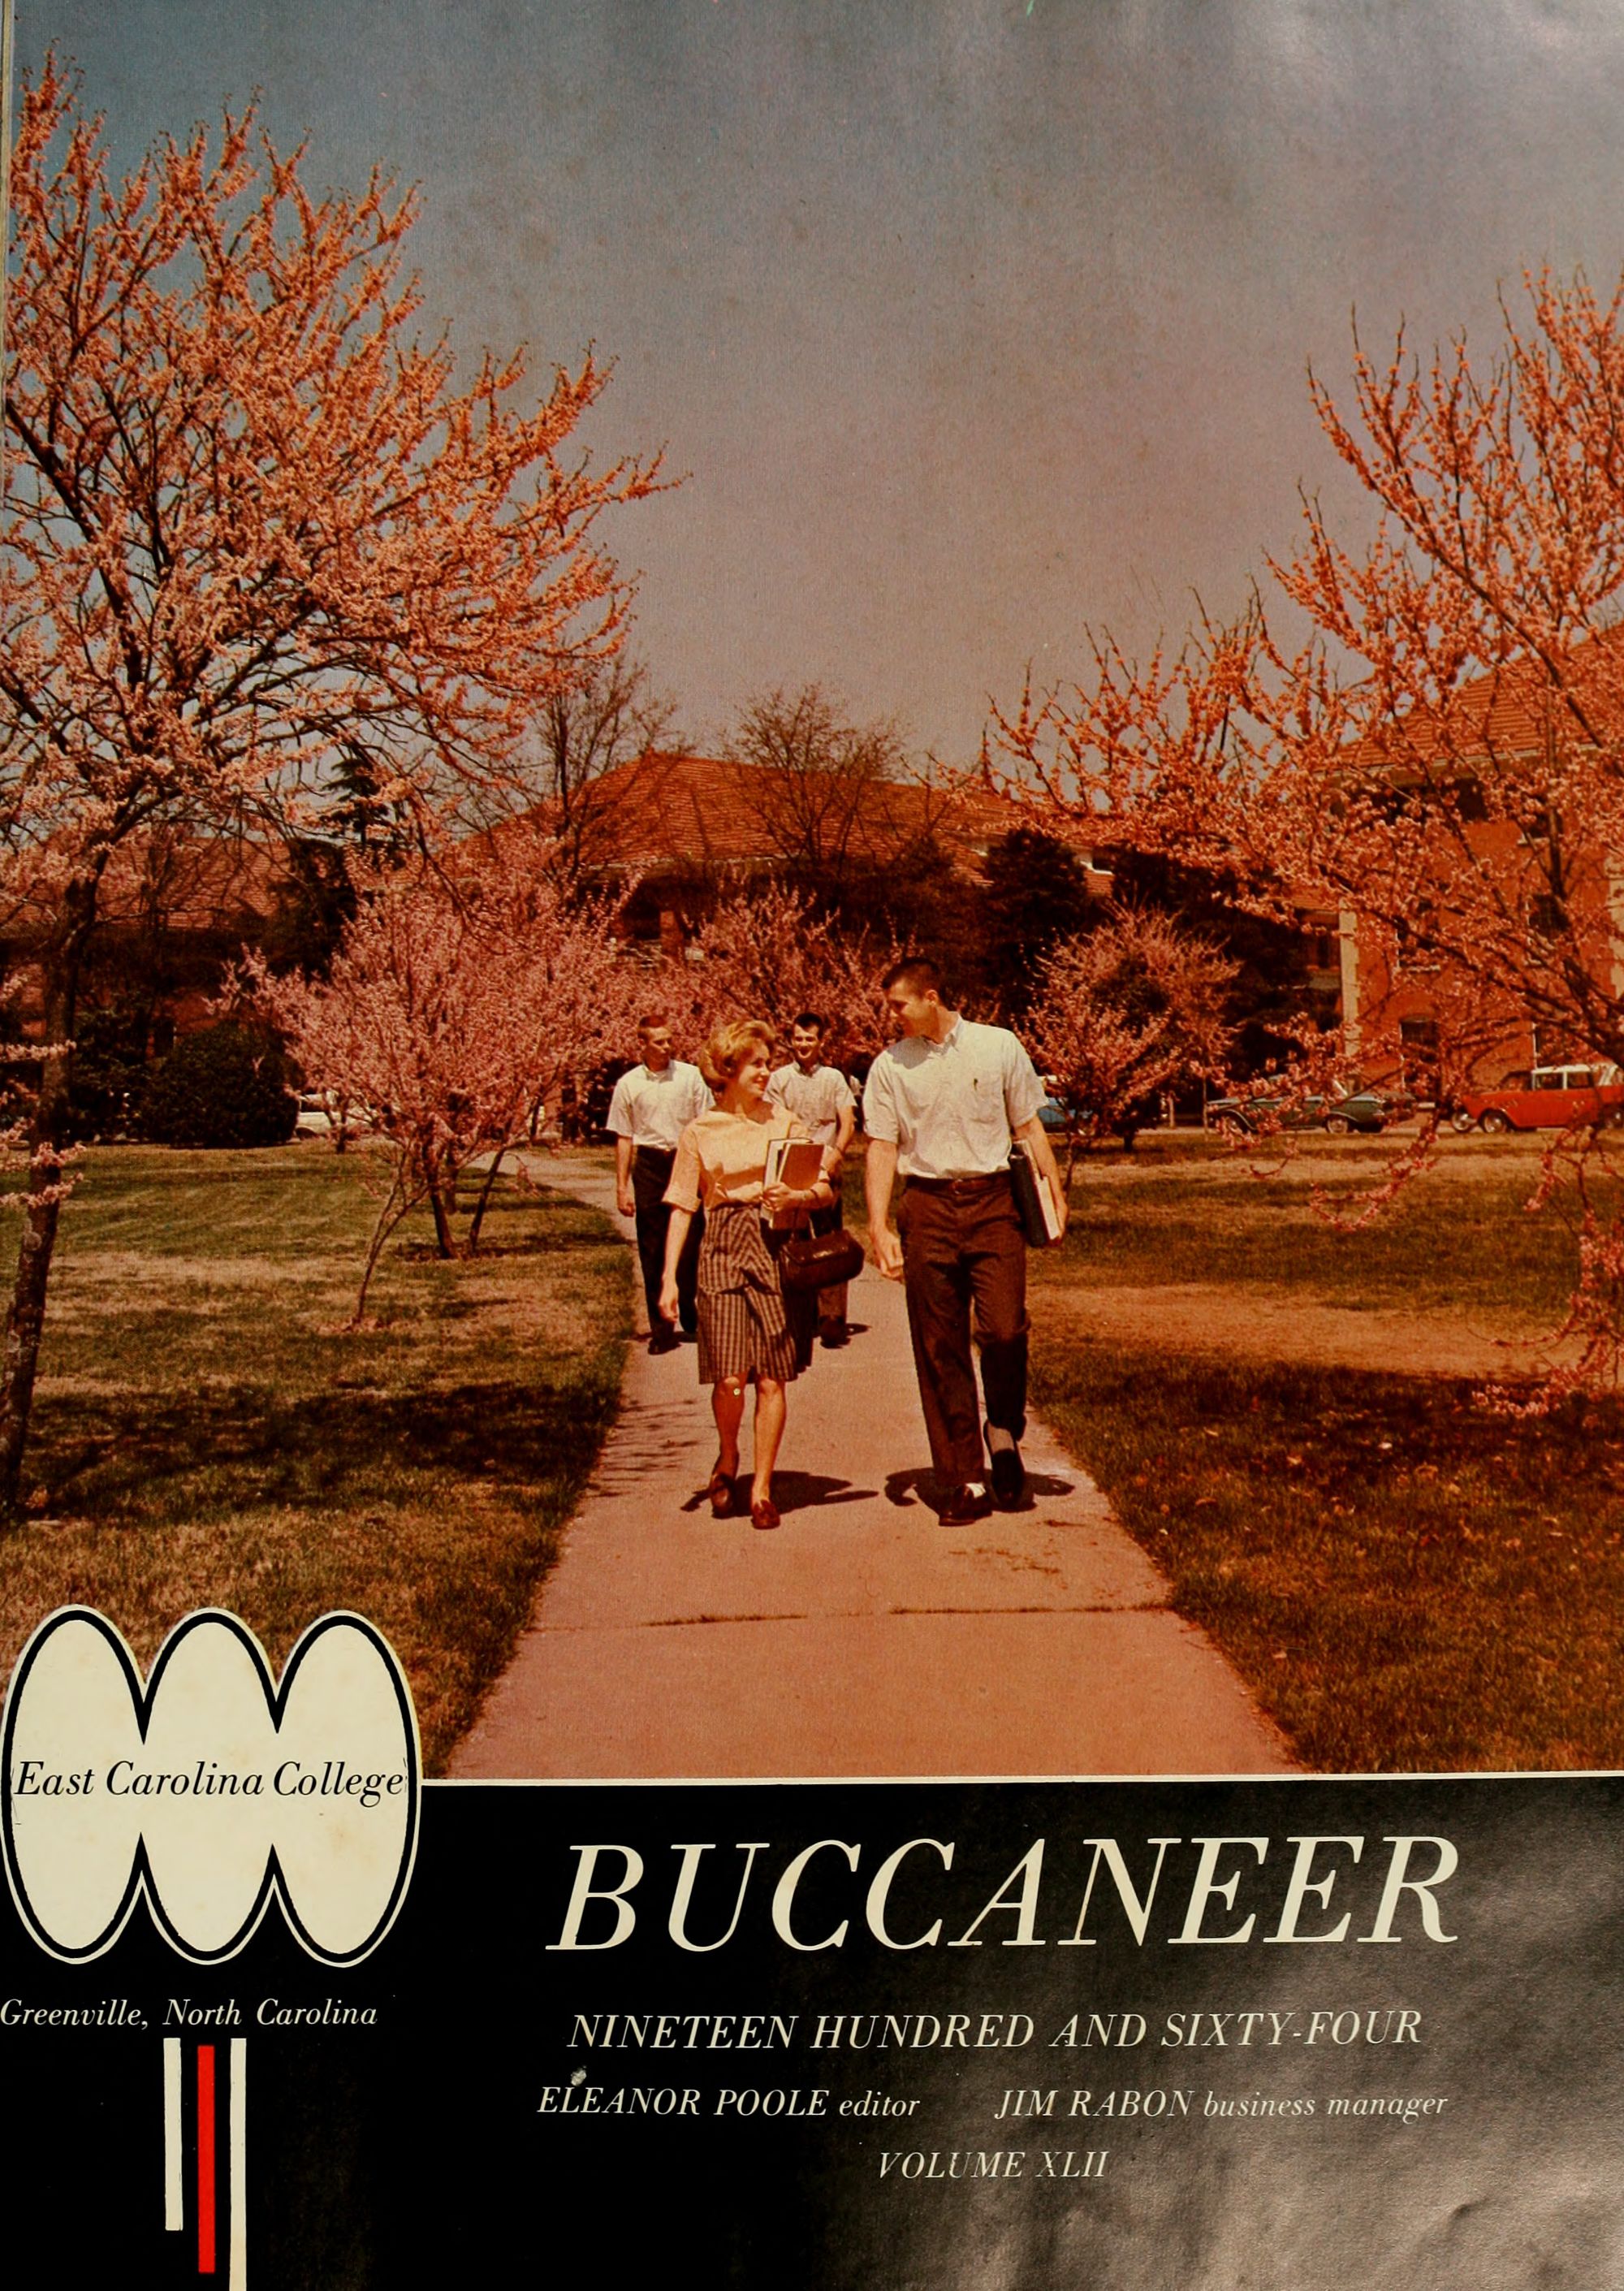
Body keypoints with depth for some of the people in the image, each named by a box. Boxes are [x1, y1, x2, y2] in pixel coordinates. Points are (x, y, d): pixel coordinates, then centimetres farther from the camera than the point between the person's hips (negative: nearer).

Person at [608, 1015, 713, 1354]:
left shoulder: (690, 1076, 2)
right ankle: (661, 1328, 8)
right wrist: (622, 1187, 3)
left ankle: (690, 1314, 26)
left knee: (690, 1243, 3)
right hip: (649, 1165, 0)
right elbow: (624, 1137, 6)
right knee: (653, 1252, 2)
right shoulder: (628, 1084, 3)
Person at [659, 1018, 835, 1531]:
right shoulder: (700, 1132, 7)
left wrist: (796, 1197, -16)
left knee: (772, 1378, -1)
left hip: (779, 1249, 1)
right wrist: (669, 1277, 0)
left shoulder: (784, 1122, 9)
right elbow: (682, 1207, 6)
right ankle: (727, 1460, 20)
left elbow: (825, 1191, 6)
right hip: (724, 1252, -1)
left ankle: (762, 1488, 11)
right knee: (730, 1377, -10)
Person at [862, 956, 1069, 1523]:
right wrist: (880, 1229, -7)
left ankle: (1003, 1431, 15)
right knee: (940, 1347, 1)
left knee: (1004, 1327, -14)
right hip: (927, 1207, 1)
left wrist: (1055, 1194, 5)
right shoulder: (889, 1067, 6)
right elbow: (882, 1148, 3)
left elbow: (1028, 1125, 11)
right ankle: (966, 1482, 9)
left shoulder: (998, 1046, 5)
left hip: (993, 1201, -1)